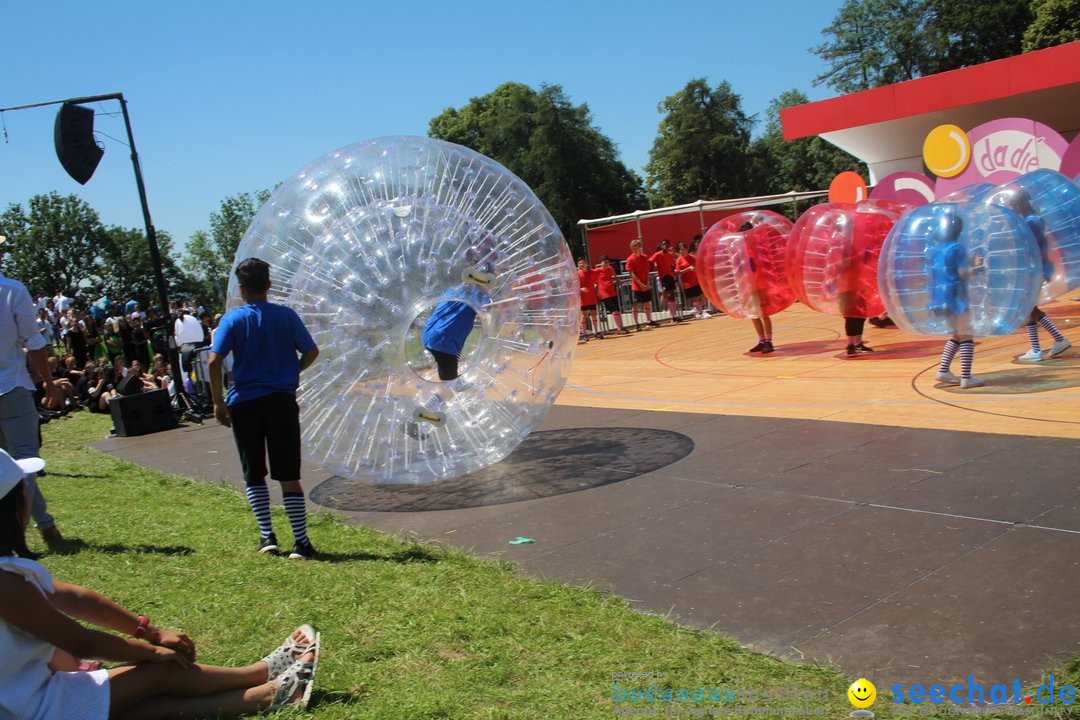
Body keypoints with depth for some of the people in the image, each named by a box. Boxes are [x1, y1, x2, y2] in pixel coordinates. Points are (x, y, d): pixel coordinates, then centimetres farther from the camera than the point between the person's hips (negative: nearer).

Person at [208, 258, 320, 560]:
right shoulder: (286, 315, 0)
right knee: (288, 476, 4)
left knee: (254, 475, 15)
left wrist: (218, 402, -5)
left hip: (245, 404, -1)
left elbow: (214, 361, -13)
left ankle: (267, 536, 16)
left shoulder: (233, 319, -5)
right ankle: (301, 541, 2)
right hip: (282, 401, 1)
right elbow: (311, 352, 1)